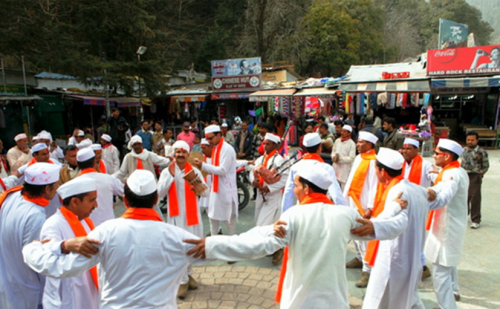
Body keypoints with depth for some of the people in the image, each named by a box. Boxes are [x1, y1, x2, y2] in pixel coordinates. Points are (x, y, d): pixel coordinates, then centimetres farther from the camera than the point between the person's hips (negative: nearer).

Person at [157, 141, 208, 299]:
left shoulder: (194, 171, 0)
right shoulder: (166, 172, -3)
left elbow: (206, 193, -5)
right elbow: (159, 193, -14)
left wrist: (199, 183, -24)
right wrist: (171, 176, -21)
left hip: (193, 215, 2)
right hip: (176, 215, -2)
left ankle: (188, 273, 36)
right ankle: (183, 281, 15)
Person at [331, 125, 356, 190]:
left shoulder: (351, 143, -11)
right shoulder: (337, 141, 6)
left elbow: (351, 158, -13)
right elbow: (333, 151, 17)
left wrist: (340, 159, -16)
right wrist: (334, 157, -5)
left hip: (345, 169, -6)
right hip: (335, 167, 6)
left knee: (344, 186, -2)